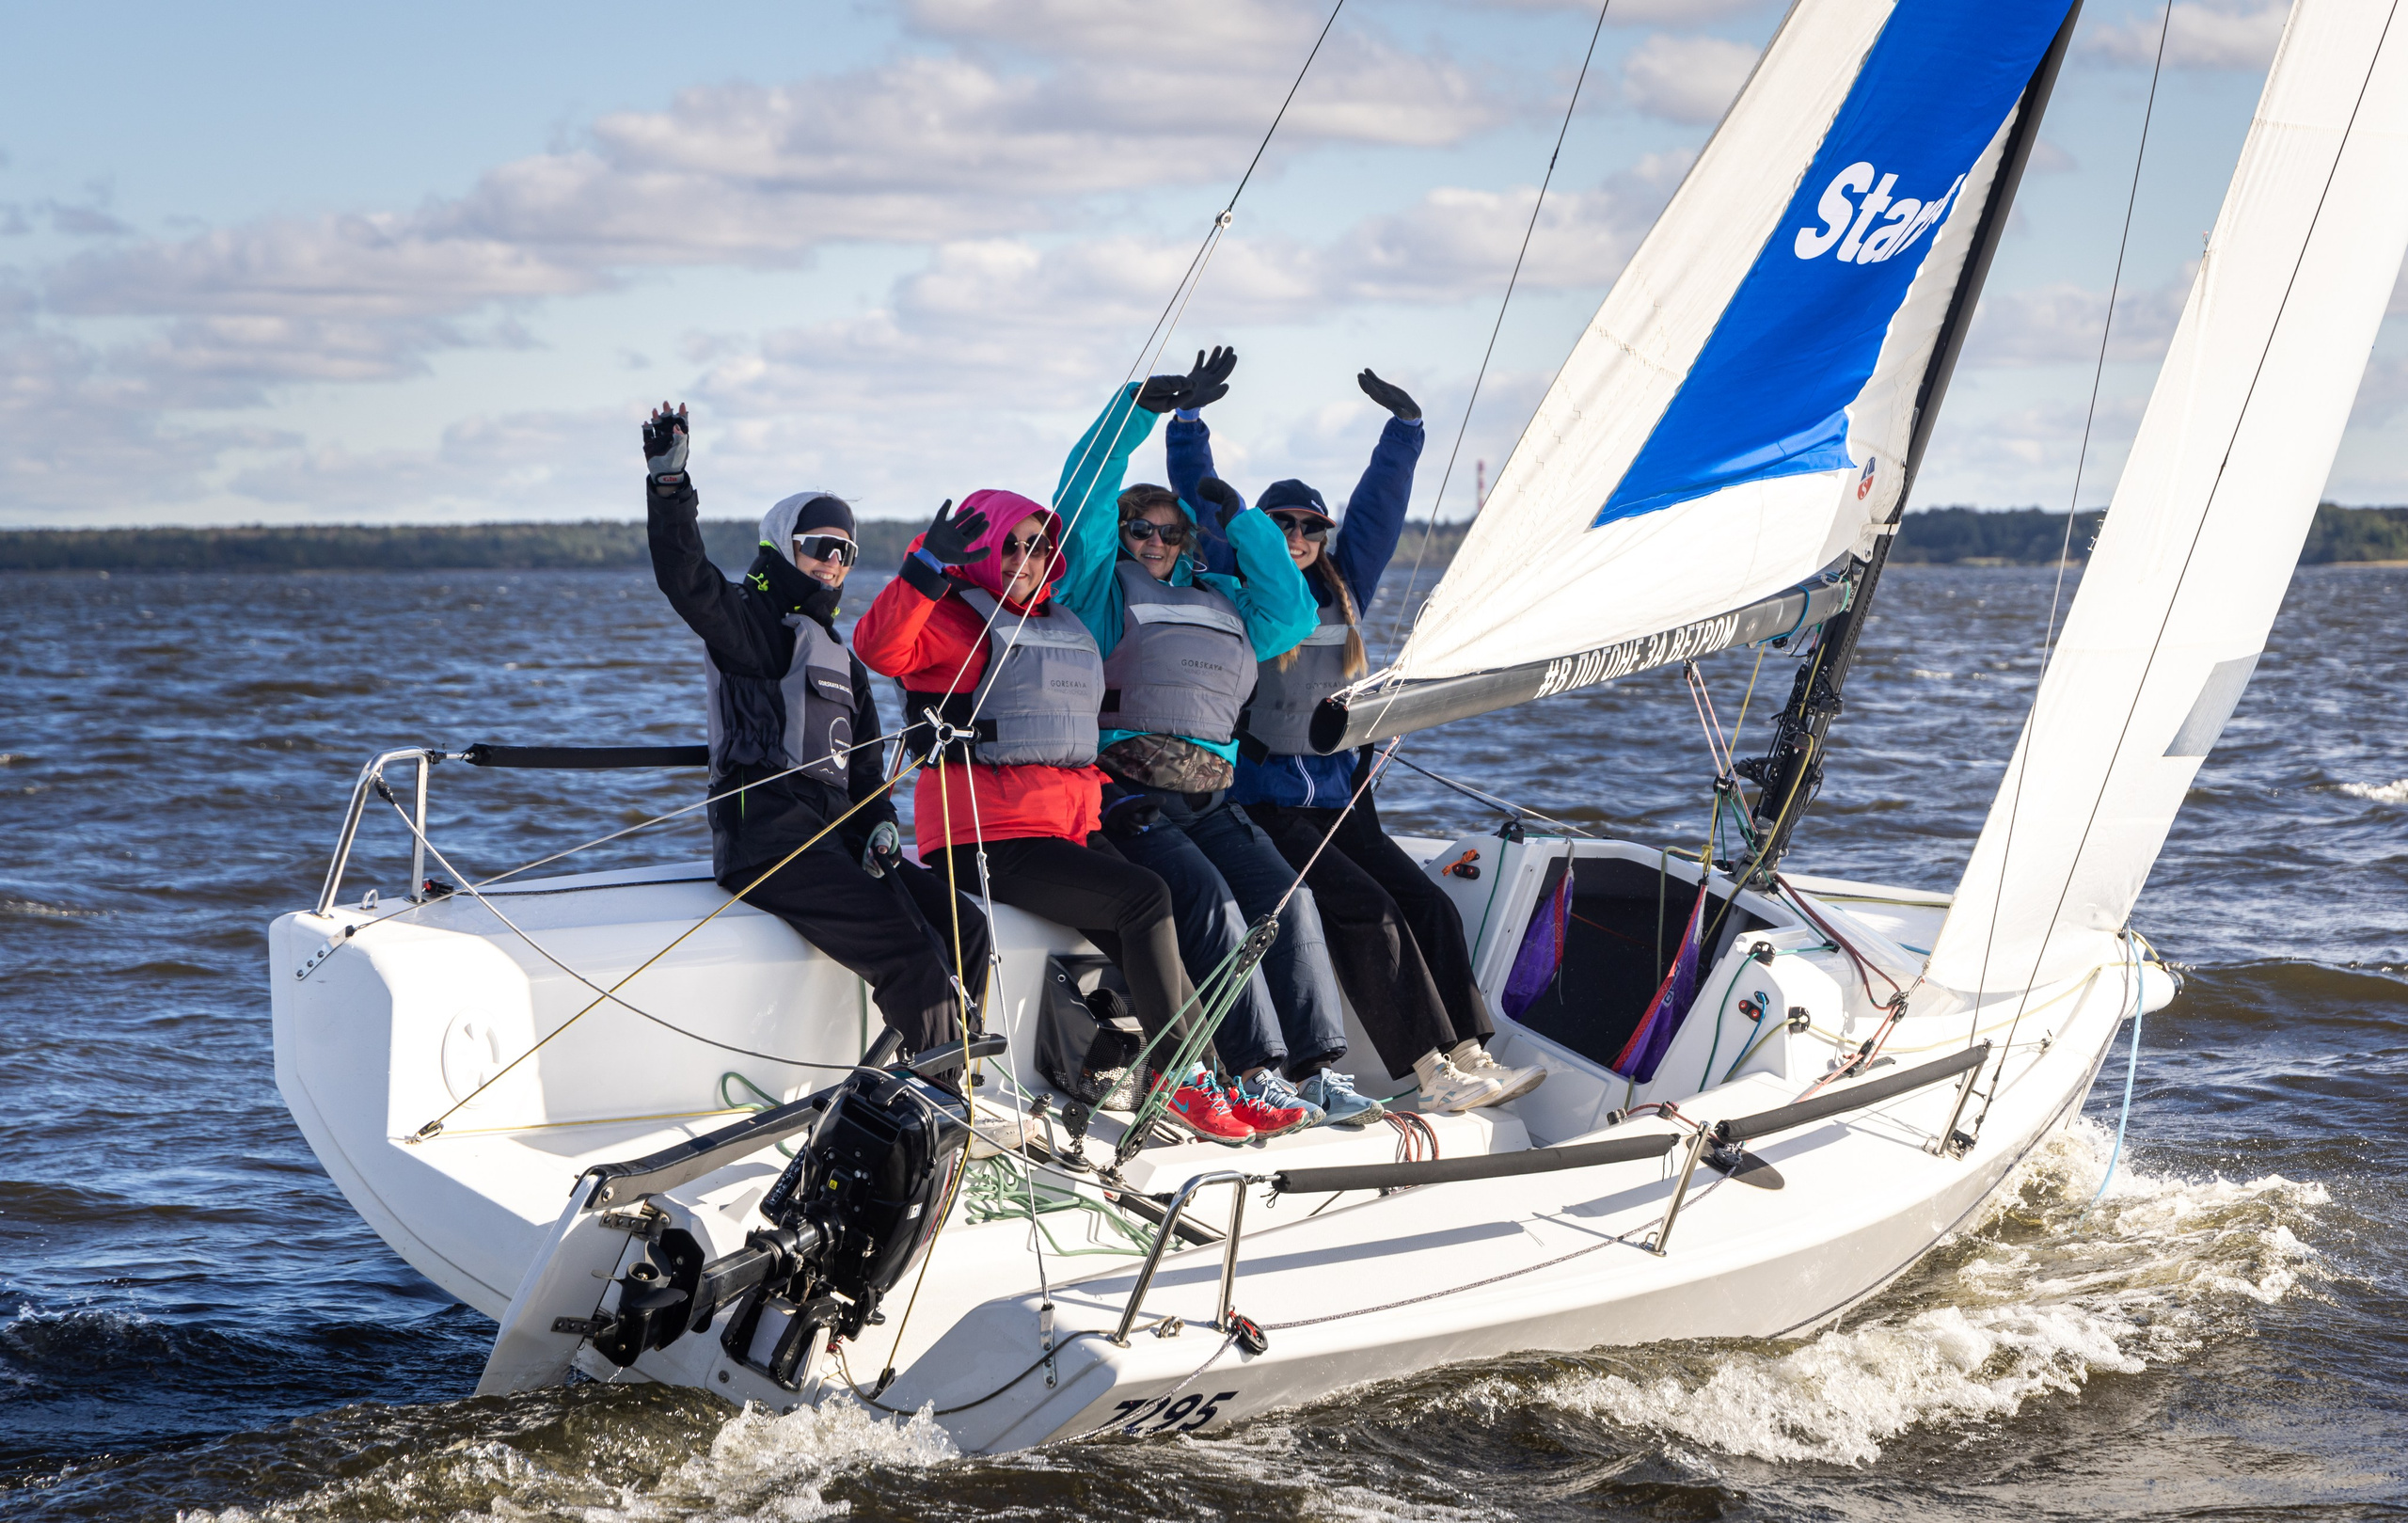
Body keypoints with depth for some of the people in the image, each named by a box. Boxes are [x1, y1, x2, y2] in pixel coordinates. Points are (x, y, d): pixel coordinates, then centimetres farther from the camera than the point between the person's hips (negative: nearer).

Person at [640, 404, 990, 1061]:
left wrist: (879, 825, 7)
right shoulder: (752, 623, 4)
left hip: (836, 834, 8)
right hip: (766, 833, -8)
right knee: (905, 951, -23)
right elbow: (687, 580, -17)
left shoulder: (841, 660, 28)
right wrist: (669, 483, -31)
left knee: (961, 928, -9)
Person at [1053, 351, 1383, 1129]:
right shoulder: (1102, 590, 8)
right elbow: (1085, 495, -3)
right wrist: (1144, 404, -8)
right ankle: (1256, 1071, -28)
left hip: (1209, 799, 6)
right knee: (1207, 898, -26)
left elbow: (1292, 614, 15)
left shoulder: (1216, 599, 24)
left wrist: (1240, 518, 15)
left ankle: (1318, 1067, -18)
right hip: (1126, 795, -6)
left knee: (1286, 895, -16)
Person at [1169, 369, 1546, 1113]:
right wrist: (1187, 421, -9)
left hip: (1338, 802, 6)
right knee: (1368, 908, -21)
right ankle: (1433, 1071, -23)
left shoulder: (1343, 594, 16)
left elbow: (1380, 506, 17)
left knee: (1430, 904, -11)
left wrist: (1405, 426, 13)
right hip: (1262, 803, -6)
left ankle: (1471, 1055, -14)